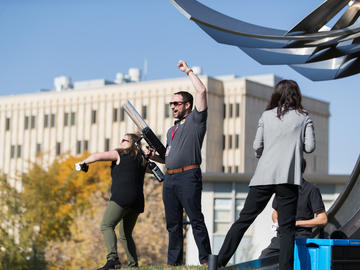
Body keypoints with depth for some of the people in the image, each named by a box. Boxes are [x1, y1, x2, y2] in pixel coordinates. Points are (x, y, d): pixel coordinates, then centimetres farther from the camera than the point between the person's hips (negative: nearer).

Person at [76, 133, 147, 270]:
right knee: (125, 234, 20)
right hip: (138, 201, 8)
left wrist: (84, 162, 14)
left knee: (106, 226, -16)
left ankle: (113, 258, -36)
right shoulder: (141, 159, 19)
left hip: (121, 197, -8)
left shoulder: (120, 154, 4)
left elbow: (97, 156, -2)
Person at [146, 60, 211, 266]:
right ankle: (174, 262, 11)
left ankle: (205, 260, -6)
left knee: (196, 219, -8)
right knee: (173, 222, 8)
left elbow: (202, 91, -9)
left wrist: (188, 71, 1)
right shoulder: (172, 130, 26)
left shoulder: (195, 120, 3)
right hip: (170, 178, 8)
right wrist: (154, 156, 11)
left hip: (188, 175, -8)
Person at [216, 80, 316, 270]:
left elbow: (257, 145, 6)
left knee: (244, 219, 6)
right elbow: (309, 147, 1)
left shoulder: (266, 115, 9)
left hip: (264, 175, 1)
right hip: (289, 177, -1)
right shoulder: (303, 117, 7)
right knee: (287, 227, 1)